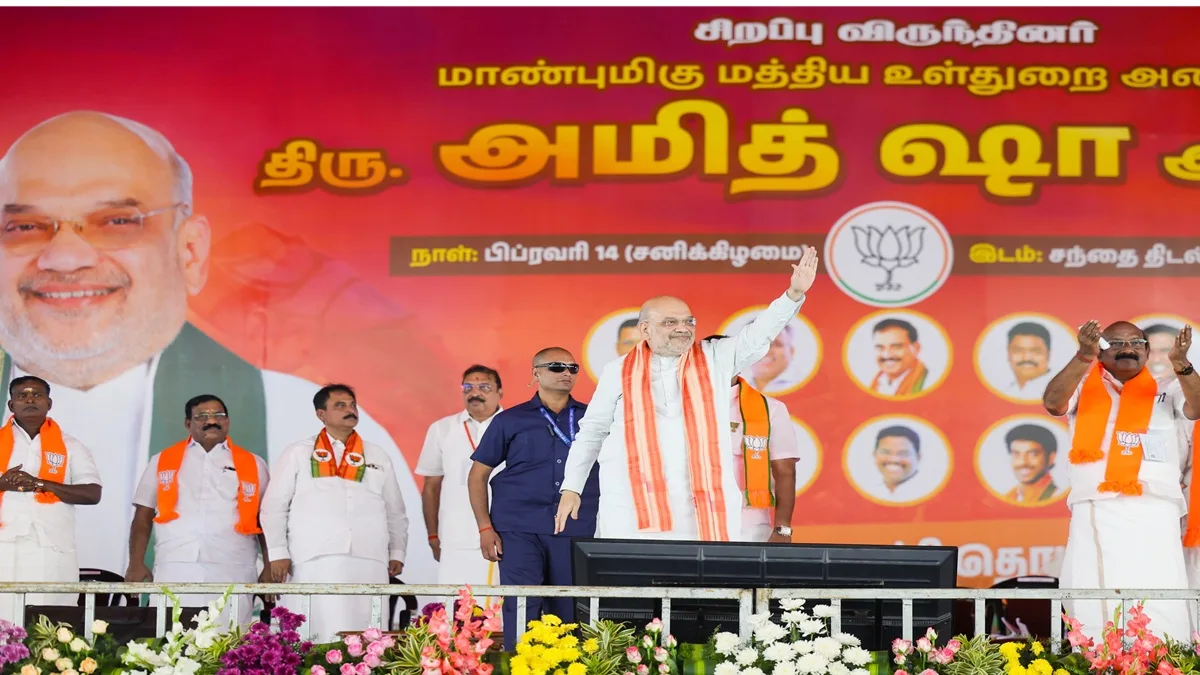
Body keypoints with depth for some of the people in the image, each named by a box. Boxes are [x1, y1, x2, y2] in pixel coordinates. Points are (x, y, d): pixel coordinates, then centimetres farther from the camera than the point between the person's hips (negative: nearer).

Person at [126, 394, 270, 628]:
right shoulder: (162, 461, 16)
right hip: (176, 570, 0)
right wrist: (136, 563, 2)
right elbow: (143, 517, 14)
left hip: (232, 573, 0)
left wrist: (269, 568, 3)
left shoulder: (253, 464, 15)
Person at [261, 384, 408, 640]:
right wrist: (278, 553, -1)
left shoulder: (379, 457, 19)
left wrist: (397, 553, 11)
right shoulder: (298, 454, 11)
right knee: (321, 635, -8)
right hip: (313, 561, -2)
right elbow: (274, 507, 8)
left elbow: (396, 513, 21)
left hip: (369, 562, 2)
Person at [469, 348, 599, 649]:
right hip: (519, 530, -1)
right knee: (521, 610, -7)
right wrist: (485, 527, 0)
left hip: (577, 531, 1)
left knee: (568, 615, 3)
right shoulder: (510, 420, 9)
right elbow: (479, 474, 10)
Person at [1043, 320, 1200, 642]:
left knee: (1159, 607, -10)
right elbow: (1052, 403, -4)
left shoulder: (1167, 391, 17)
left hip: (1153, 511, 0)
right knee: (1094, 604, -5)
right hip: (1096, 511, 0)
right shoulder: (1084, 388, 15)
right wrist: (1084, 357, -16)